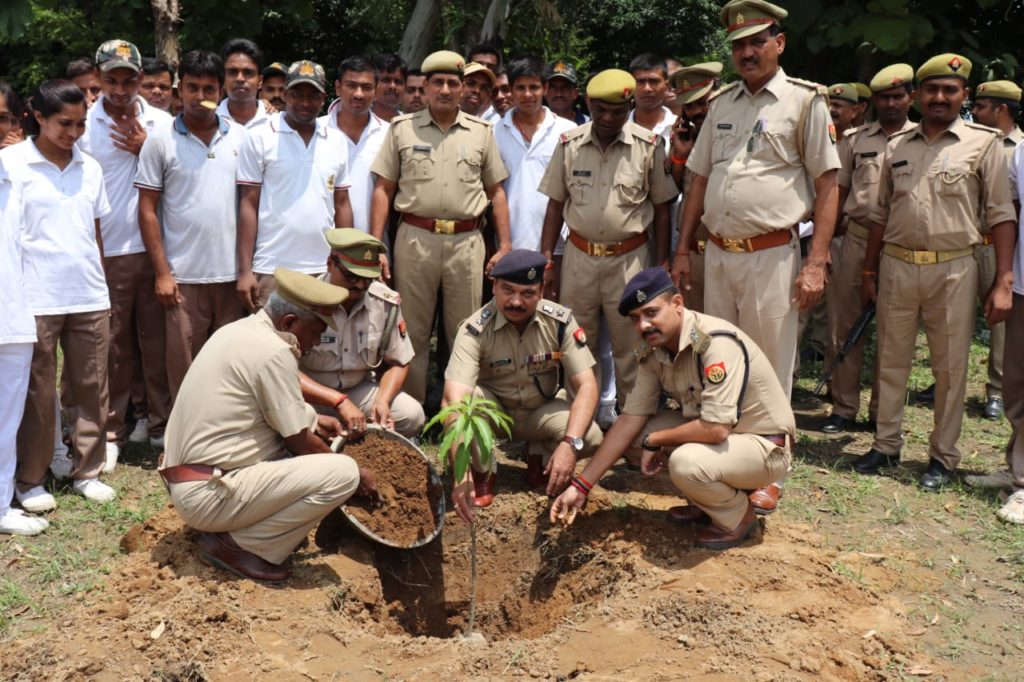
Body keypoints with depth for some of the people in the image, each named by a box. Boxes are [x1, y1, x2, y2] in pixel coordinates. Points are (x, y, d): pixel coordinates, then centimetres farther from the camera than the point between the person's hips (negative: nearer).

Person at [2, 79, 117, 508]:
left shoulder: (90, 168, 9)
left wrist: (102, 286, 12)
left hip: (90, 299, 4)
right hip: (36, 300, -4)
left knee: (92, 388, 8)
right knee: (37, 393, 5)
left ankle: (87, 471, 20)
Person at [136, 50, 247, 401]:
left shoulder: (241, 137, 6)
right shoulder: (160, 139, 1)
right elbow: (148, 210, 1)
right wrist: (162, 273, -6)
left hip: (233, 273, 2)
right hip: (183, 276, -2)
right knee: (183, 369, 5)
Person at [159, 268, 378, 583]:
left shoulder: (240, 330, 10)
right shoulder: (274, 351, -17)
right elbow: (298, 442, -10)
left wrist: (312, 420, 19)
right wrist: (354, 473, 4)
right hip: (208, 496, -10)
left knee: (300, 416, 19)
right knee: (343, 473, -16)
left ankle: (230, 527, 12)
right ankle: (237, 544, -6)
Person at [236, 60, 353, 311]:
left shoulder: (337, 142, 9)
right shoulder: (260, 138, -1)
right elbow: (249, 205, -2)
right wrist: (245, 270, -7)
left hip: (325, 271, 3)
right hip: (272, 270, -3)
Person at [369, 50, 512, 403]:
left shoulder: (482, 132, 10)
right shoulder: (402, 128, 6)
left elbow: (496, 192, 12)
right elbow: (383, 190, 4)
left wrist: (504, 246, 4)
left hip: (467, 241, 1)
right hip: (415, 239, -1)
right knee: (413, 332, 6)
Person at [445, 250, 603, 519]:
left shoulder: (560, 321, -19)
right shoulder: (475, 330, -27)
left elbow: (586, 385, -20)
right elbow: (455, 398, -38)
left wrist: (570, 444, -36)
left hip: (544, 411, 2)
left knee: (590, 438, -27)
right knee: (462, 402, -35)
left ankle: (540, 458, 7)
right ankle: (482, 470, -5)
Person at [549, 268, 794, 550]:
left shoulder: (716, 342, -29)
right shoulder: (653, 351, -5)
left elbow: (715, 429, -33)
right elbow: (630, 420, -3)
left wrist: (654, 441, -17)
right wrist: (580, 486, -7)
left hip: (765, 445, -8)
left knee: (686, 463, -33)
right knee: (639, 431, -4)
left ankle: (739, 515, 0)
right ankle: (707, 501, 11)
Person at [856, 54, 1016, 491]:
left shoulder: (983, 143, 0)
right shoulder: (897, 146, 11)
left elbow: (1000, 216, -3)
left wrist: (1003, 283, -9)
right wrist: (869, 271, 12)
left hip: (953, 269, -3)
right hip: (896, 265, 3)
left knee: (950, 367, 4)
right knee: (891, 360, 10)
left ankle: (943, 455, 16)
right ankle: (886, 444, 23)